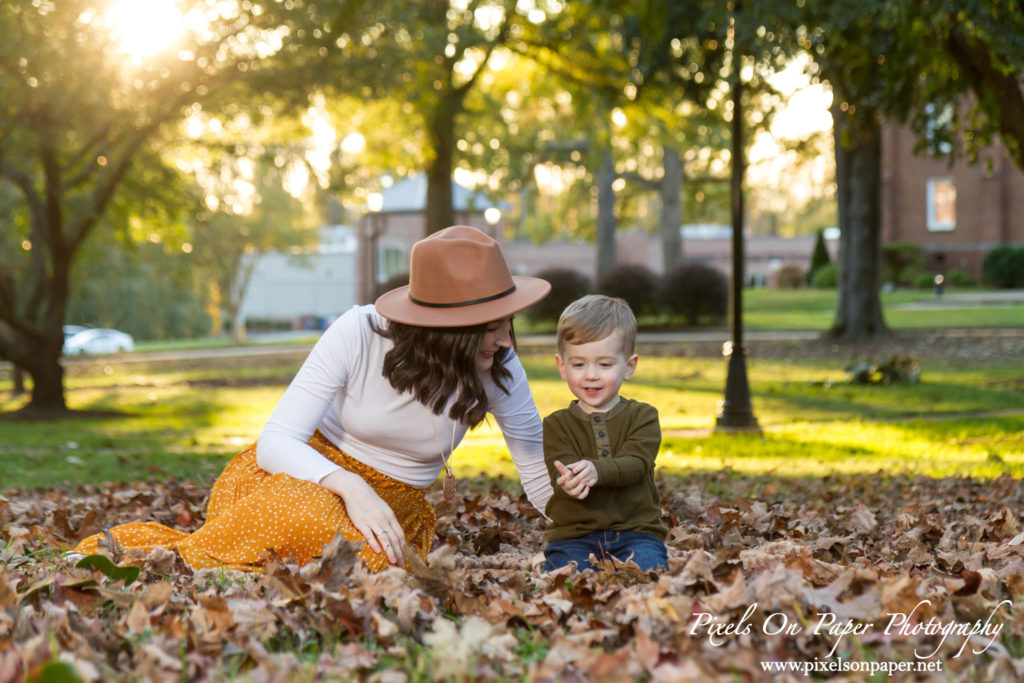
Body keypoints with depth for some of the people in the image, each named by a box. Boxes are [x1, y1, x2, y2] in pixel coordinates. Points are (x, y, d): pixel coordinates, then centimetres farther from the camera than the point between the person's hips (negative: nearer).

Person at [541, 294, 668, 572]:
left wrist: (595, 470, -35)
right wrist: (570, 481, -37)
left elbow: (635, 465, -11)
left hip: (635, 531, 0)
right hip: (573, 535, 0)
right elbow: (561, 474, -9)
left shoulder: (643, 416, 7)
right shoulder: (557, 424, 8)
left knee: (650, 570, -29)